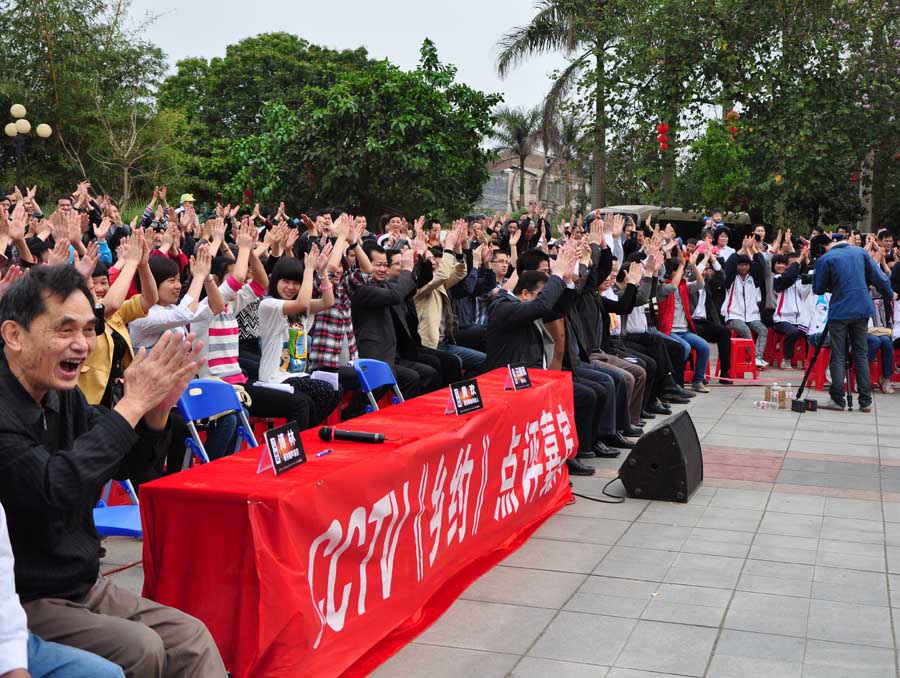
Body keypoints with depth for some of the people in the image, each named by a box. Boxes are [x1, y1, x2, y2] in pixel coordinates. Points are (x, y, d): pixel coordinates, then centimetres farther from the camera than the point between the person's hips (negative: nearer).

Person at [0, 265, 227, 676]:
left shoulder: (61, 394, 3)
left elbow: (126, 464, 11)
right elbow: (54, 488, -34)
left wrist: (157, 408, -10)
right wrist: (132, 403, -28)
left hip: (82, 587, 8)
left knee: (191, 639, -2)